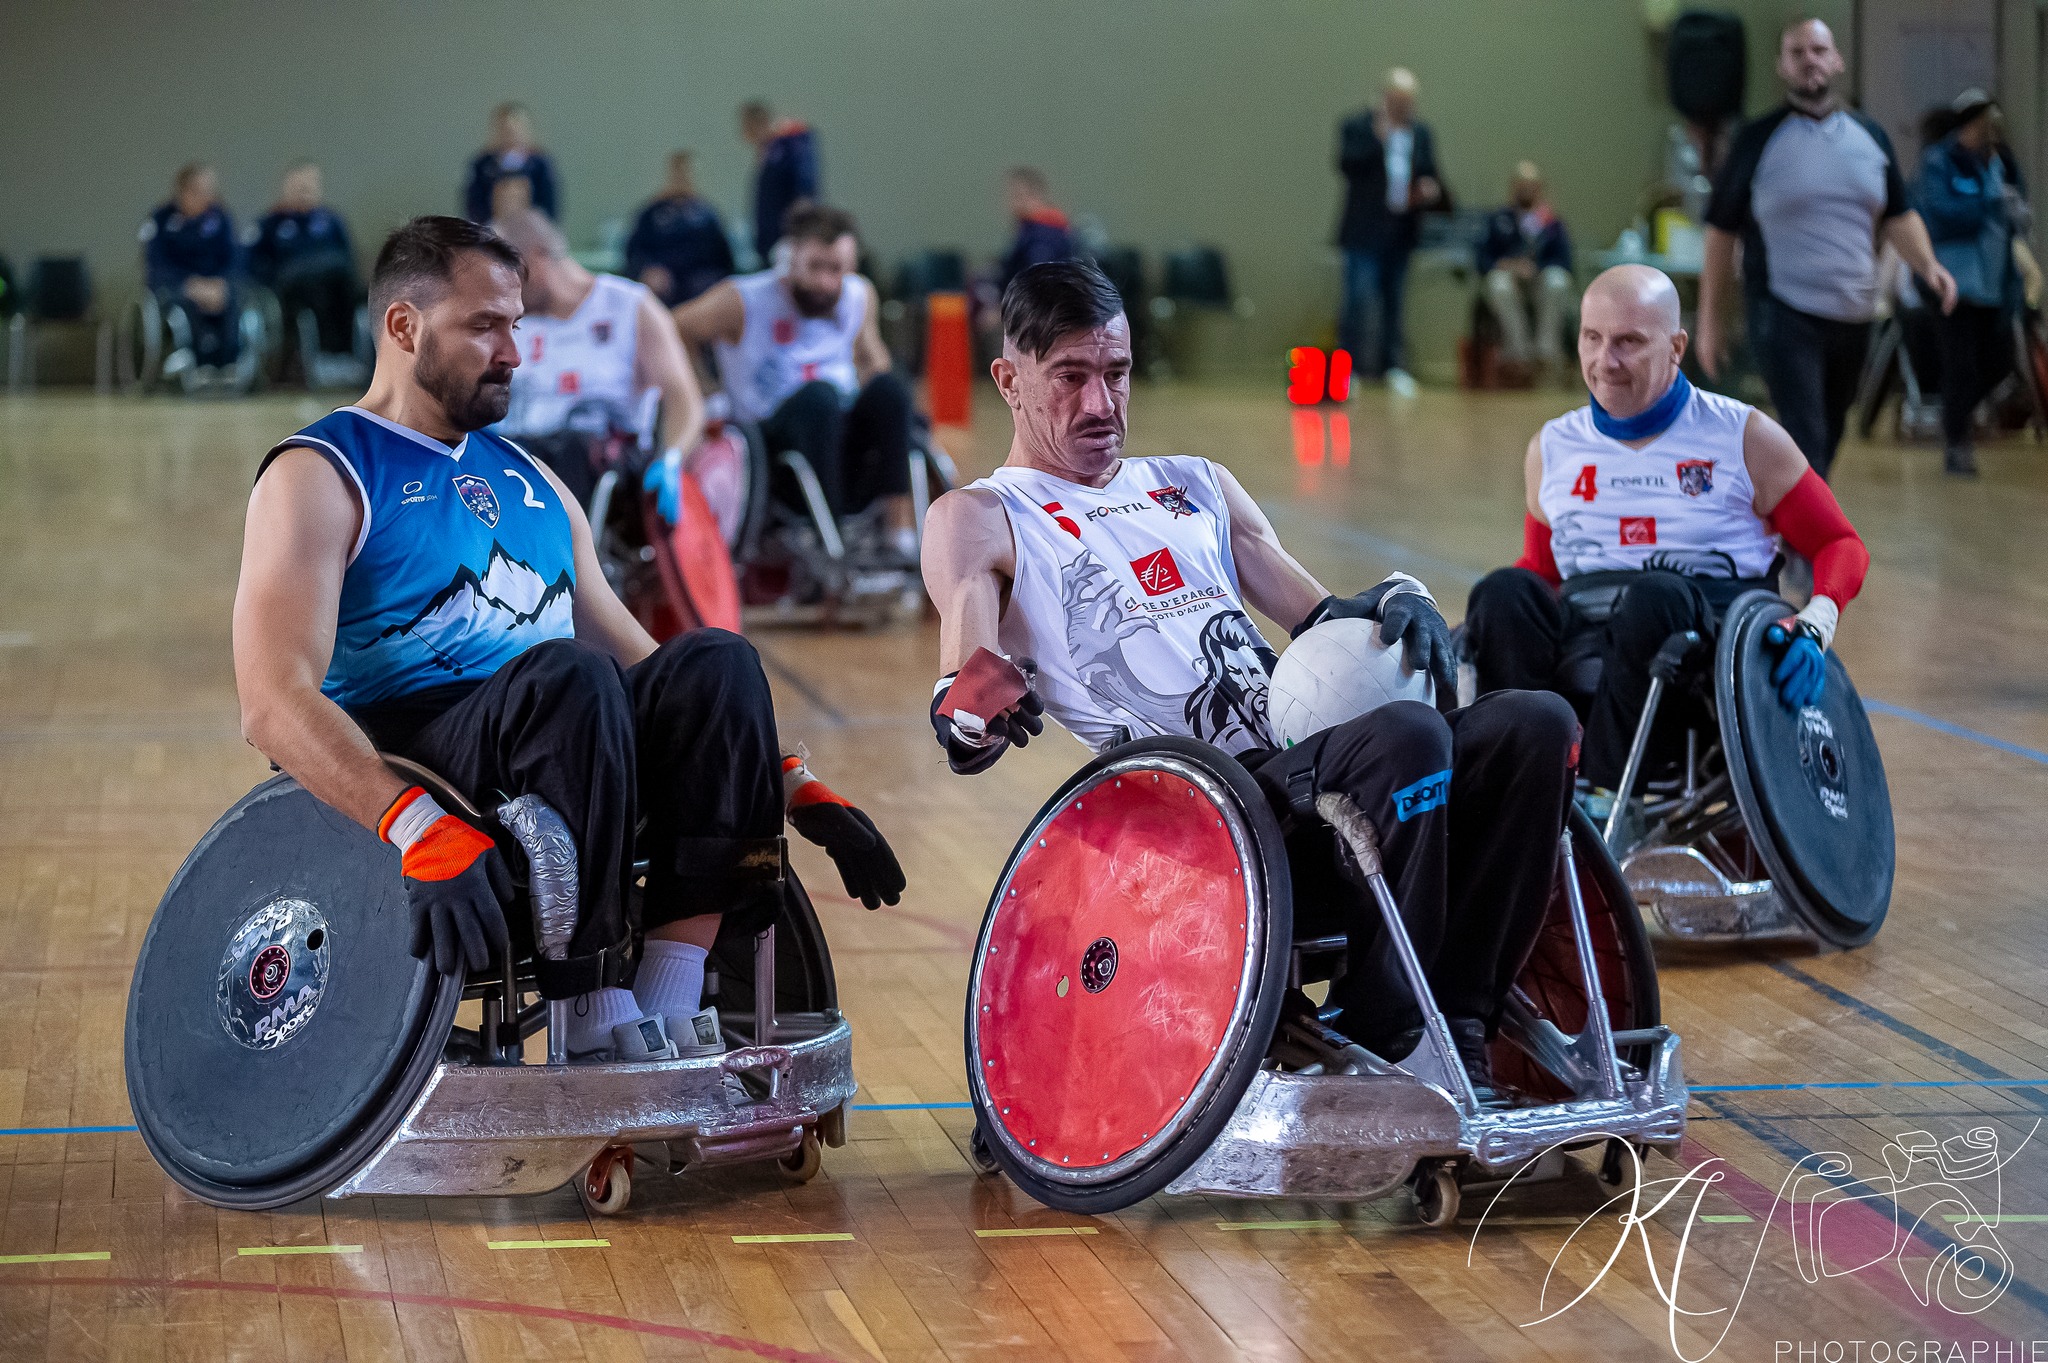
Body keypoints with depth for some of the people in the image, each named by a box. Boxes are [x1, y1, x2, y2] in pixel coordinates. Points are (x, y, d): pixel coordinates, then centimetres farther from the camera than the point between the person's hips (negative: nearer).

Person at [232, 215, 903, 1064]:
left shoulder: (530, 482, 23)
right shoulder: (319, 477, 0)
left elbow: (641, 669, 25)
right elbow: (275, 703, -17)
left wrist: (793, 789, 11)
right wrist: (420, 831, -33)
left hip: (563, 759, 7)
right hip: (397, 771, -7)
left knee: (715, 664, -19)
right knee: (568, 675, -34)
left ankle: (667, 1018, -28)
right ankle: (593, 1035, -35)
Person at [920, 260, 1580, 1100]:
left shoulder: (1197, 488, 29)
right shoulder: (979, 520, 11)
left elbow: (1319, 618, 26)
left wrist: (1392, 604, 2)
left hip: (1307, 764, 7)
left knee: (1535, 725, -17)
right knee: (1405, 738, -33)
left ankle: (1456, 1027, -17)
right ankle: (1381, 1048, -21)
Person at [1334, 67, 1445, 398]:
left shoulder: (1422, 134, 12)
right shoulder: (1357, 128, -3)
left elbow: (1431, 175, 17)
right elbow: (1347, 164, -17)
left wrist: (1432, 189, -5)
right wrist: (1378, 139, -27)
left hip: (1401, 233, 5)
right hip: (1365, 234, -5)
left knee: (1394, 302, 9)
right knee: (1359, 300, -8)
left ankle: (1394, 367, 13)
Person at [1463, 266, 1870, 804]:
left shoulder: (1745, 437, 10)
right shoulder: (1553, 448, 20)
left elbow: (1841, 546, 11)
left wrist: (1816, 624, -10)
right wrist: (1491, 621, 7)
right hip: (1579, 642, 3)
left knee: (1654, 596, -39)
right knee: (1503, 593, -31)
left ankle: (1600, 794, -41)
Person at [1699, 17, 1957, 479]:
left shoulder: (1871, 137, 10)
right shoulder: (1757, 140, -1)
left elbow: (1898, 216, 16)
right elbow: (1721, 232, 2)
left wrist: (1929, 266, -5)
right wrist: (1709, 322, 0)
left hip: (1854, 318, 5)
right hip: (1785, 316, -5)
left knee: (1829, 437, 15)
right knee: (1806, 441, -15)